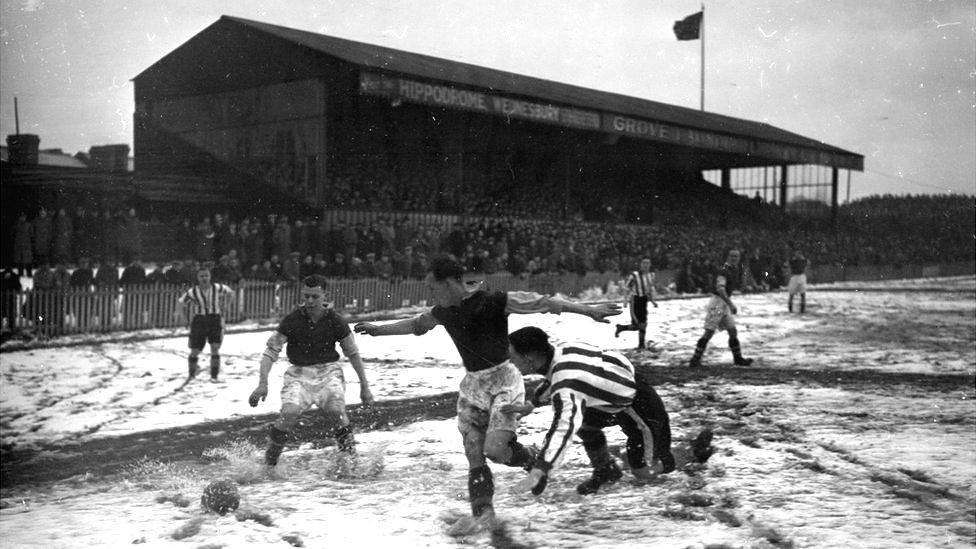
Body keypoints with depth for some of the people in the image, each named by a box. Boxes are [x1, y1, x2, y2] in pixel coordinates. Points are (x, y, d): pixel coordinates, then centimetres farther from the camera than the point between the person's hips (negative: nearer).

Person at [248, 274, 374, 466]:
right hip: (299, 372, 0)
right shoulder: (292, 320, -8)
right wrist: (263, 383, -19)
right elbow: (271, 351, -6)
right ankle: (268, 465, -8)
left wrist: (364, 386, 8)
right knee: (289, 412, -24)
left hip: (328, 371, 0)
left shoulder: (335, 321, -5)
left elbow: (353, 353, 7)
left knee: (336, 410, -26)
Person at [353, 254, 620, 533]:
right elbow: (415, 324, 23)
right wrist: (379, 329, 34)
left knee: (494, 448, -17)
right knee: (473, 452, 3)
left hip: (503, 380, -6)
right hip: (472, 384, 7)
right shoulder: (444, 312, 4)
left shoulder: (494, 301, -17)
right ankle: (482, 512, 15)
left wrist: (589, 310, -20)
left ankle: (535, 461, 13)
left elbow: (541, 302, -18)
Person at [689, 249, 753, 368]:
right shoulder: (724, 271, -16)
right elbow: (720, 289, -28)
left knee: (733, 331, 10)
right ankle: (695, 359, -5)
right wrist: (731, 304, -32)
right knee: (709, 332, -9)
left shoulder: (736, 269, 13)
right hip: (717, 301, -9)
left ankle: (738, 358, 19)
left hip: (726, 303, 9)